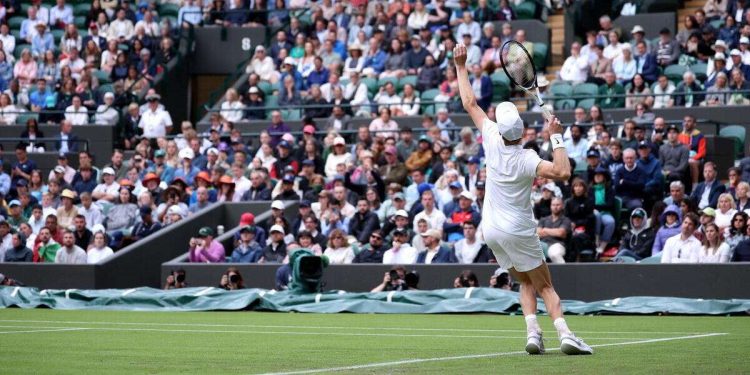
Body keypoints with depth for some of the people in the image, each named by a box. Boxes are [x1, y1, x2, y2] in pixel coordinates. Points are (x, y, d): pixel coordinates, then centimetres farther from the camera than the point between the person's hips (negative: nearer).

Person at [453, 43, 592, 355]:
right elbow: (562, 172, -35)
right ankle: (565, 335, -15)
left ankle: (532, 333, -6)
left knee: (526, 283, 15)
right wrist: (556, 138, -27)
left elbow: (470, 103, 0)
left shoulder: (493, 139, -9)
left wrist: (460, 66, 7)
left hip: (492, 231, 5)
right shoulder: (527, 160, -22)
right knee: (545, 286, 2)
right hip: (519, 232, -5)